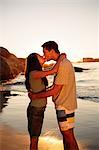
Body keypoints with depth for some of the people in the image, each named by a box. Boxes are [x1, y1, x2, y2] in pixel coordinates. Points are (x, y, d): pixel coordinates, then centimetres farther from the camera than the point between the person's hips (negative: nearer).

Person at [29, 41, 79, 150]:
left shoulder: (63, 65, -20)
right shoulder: (63, 63, 11)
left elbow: (55, 90, -20)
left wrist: (35, 96, -10)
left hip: (65, 106, -10)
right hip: (62, 105, 10)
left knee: (69, 136, -1)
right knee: (65, 134, 17)